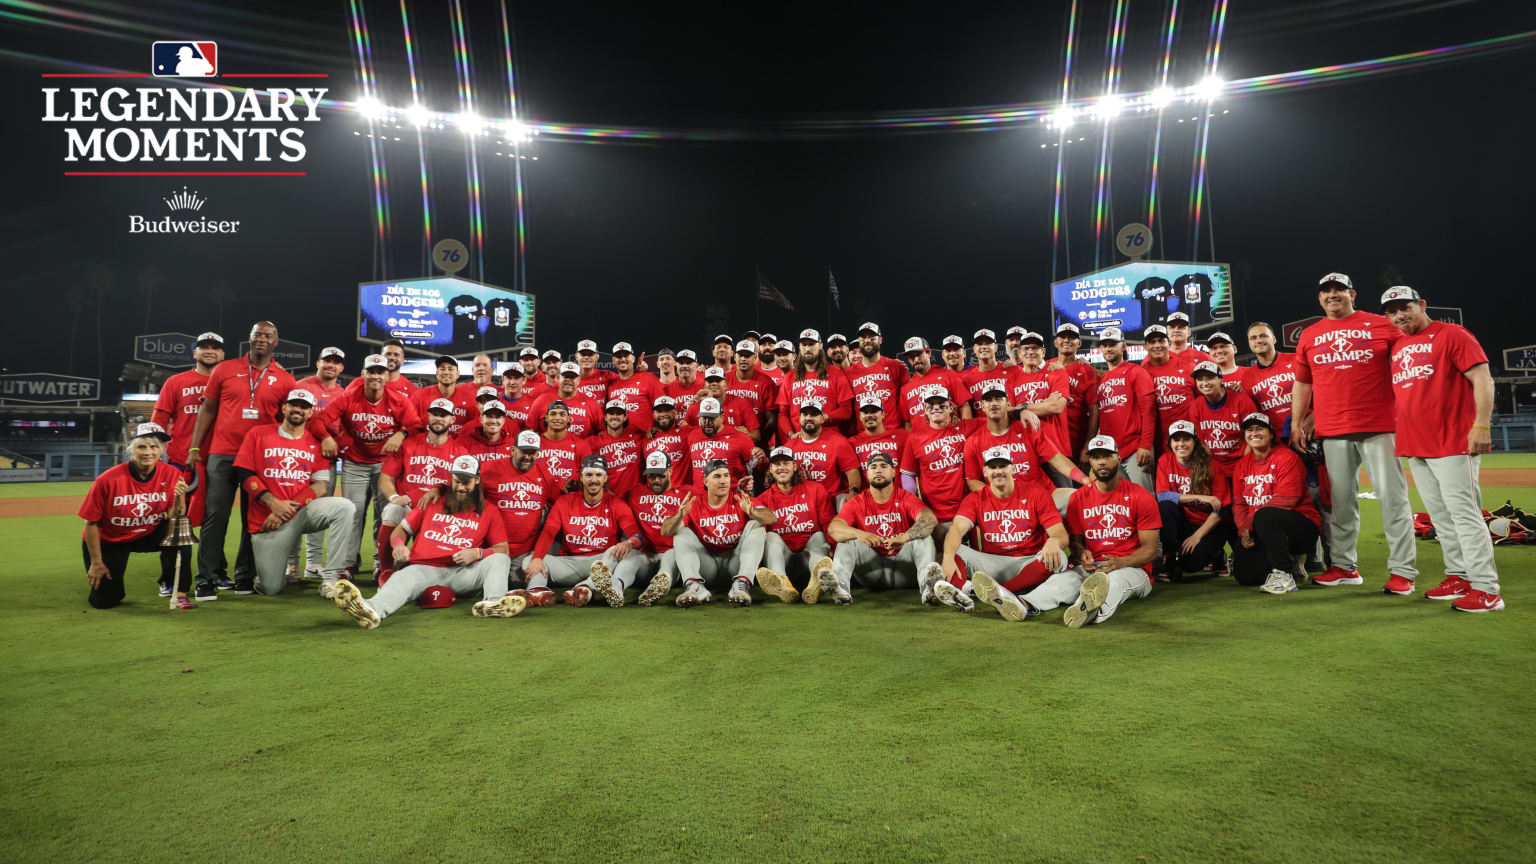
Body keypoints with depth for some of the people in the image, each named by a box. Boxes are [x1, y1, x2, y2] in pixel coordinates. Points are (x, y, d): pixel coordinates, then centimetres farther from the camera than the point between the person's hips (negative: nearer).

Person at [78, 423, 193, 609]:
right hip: (108, 541, -1)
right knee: (105, 601, -7)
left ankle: (179, 594, -18)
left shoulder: (172, 475, -16)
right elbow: (91, 523, -12)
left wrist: (178, 499, -37)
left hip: (149, 535, 1)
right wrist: (96, 563, -8)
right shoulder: (108, 480, -22)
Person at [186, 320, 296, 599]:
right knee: (215, 515, -3)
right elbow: (207, 410, 8)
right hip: (222, 455, 0)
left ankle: (245, 577, 15)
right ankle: (206, 580, 2)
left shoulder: (284, 380, 5)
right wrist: (194, 449, 2)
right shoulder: (225, 370, 6)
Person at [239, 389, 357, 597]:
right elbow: (245, 475, -1)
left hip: (302, 512, 1)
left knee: (345, 507, -30)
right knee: (270, 588, -10)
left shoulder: (316, 443, 8)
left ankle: (330, 578, -26)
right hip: (267, 520, -1)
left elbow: (320, 486, 1)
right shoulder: (258, 434, 6)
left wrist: (290, 508, -14)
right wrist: (273, 503, -15)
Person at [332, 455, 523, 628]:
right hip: (424, 569, 0)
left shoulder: (489, 512, 16)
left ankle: (493, 602, -55)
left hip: (461, 573, 0)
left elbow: (503, 550, 10)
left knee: (500, 560, -26)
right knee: (402, 579, -34)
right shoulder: (432, 502, 22)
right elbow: (401, 529, 23)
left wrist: (477, 553, -10)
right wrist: (398, 544, -2)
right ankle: (371, 611, -66)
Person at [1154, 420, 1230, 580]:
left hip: (1208, 526, -2)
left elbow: (1221, 509, -10)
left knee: (1192, 561, -27)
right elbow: (1162, 495, -15)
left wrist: (1197, 536, -17)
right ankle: (1169, 557, -14)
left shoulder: (1212, 466, -10)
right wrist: (1199, 497, -23)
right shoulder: (1165, 461, -4)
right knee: (1165, 506, -30)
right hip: (1181, 522, 2)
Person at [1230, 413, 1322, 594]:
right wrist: (1243, 530, -12)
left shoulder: (1286, 457, -8)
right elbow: (1238, 503, 7)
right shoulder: (1241, 465, 12)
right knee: (1244, 575, -13)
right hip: (1259, 534, 6)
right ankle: (1289, 564, 15)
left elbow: (1286, 499, -19)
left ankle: (1284, 574, -26)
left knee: (1265, 515, -38)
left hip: (1303, 529, -6)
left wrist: (1250, 523, -21)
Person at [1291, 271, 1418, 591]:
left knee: (1392, 496, -5)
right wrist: (1296, 423, 11)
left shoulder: (1381, 325, 5)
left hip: (1379, 426, -3)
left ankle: (1403, 570, -1)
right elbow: (1302, 384, 17)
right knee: (1340, 499, 7)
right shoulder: (1309, 336, 14)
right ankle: (1343, 566, 15)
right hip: (1332, 432, 3)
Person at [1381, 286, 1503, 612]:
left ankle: (1486, 589, -9)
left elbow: (1483, 379, -10)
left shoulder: (1452, 335, -3)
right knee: (1440, 516, 11)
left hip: (1453, 444, -7)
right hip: (1415, 447, 7)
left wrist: (1481, 425, -20)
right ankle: (1459, 577, 19)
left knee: (1464, 513, -10)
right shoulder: (1396, 348, 16)